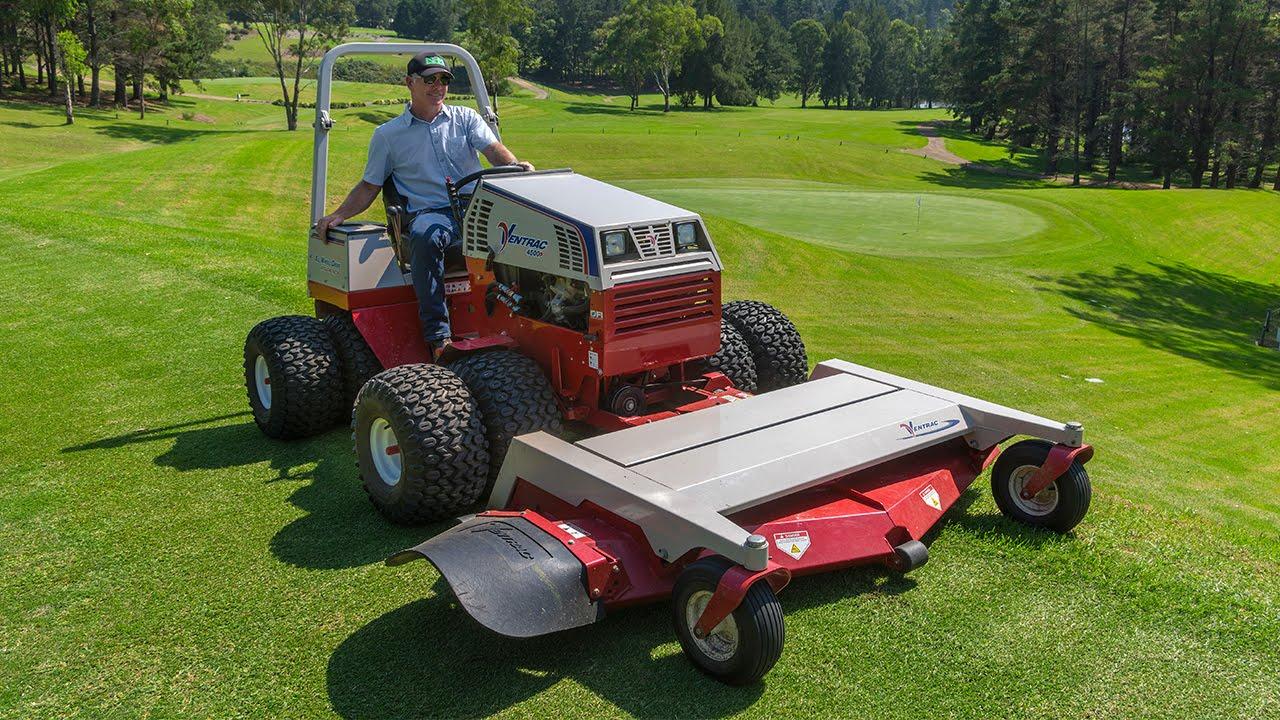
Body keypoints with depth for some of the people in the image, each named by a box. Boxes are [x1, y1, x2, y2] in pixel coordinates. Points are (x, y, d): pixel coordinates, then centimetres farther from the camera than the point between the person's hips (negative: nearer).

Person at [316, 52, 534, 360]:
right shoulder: (387, 135, 15)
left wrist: (517, 167, -20)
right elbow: (369, 186, 19)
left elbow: (494, 150, 4)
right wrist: (338, 215, 3)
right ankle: (438, 337, -38)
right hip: (429, 212, -1)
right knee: (425, 237, -39)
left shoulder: (465, 118, 18)